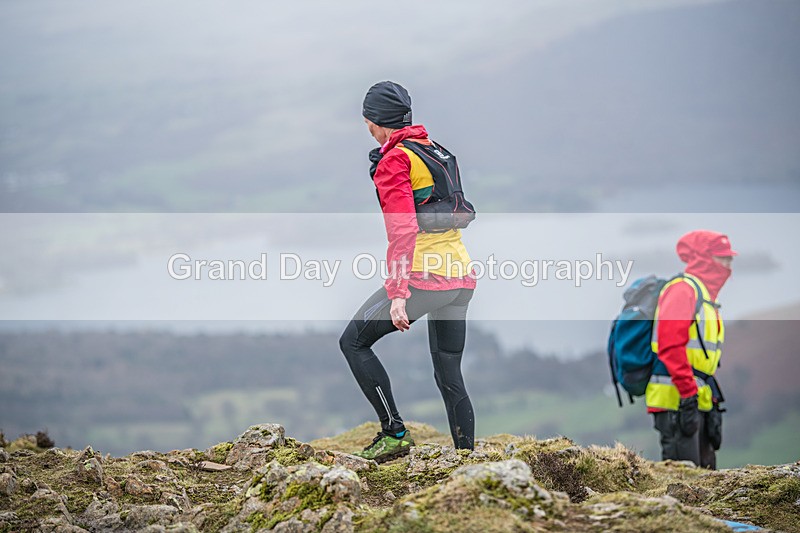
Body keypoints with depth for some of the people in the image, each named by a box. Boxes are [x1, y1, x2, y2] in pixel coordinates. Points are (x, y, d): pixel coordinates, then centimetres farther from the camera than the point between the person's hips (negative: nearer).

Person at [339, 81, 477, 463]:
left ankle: (394, 432, -2)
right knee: (449, 376, 12)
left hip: (423, 277, -8)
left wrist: (398, 294, -23)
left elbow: (403, 229, -19)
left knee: (353, 341, 6)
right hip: (461, 278, 8)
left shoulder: (394, 161, -8)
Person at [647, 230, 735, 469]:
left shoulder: (707, 297, 23)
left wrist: (713, 404, 18)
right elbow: (670, 345, -20)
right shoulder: (683, 290, -8)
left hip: (698, 403, 10)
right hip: (676, 400, -10)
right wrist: (688, 395, -24)